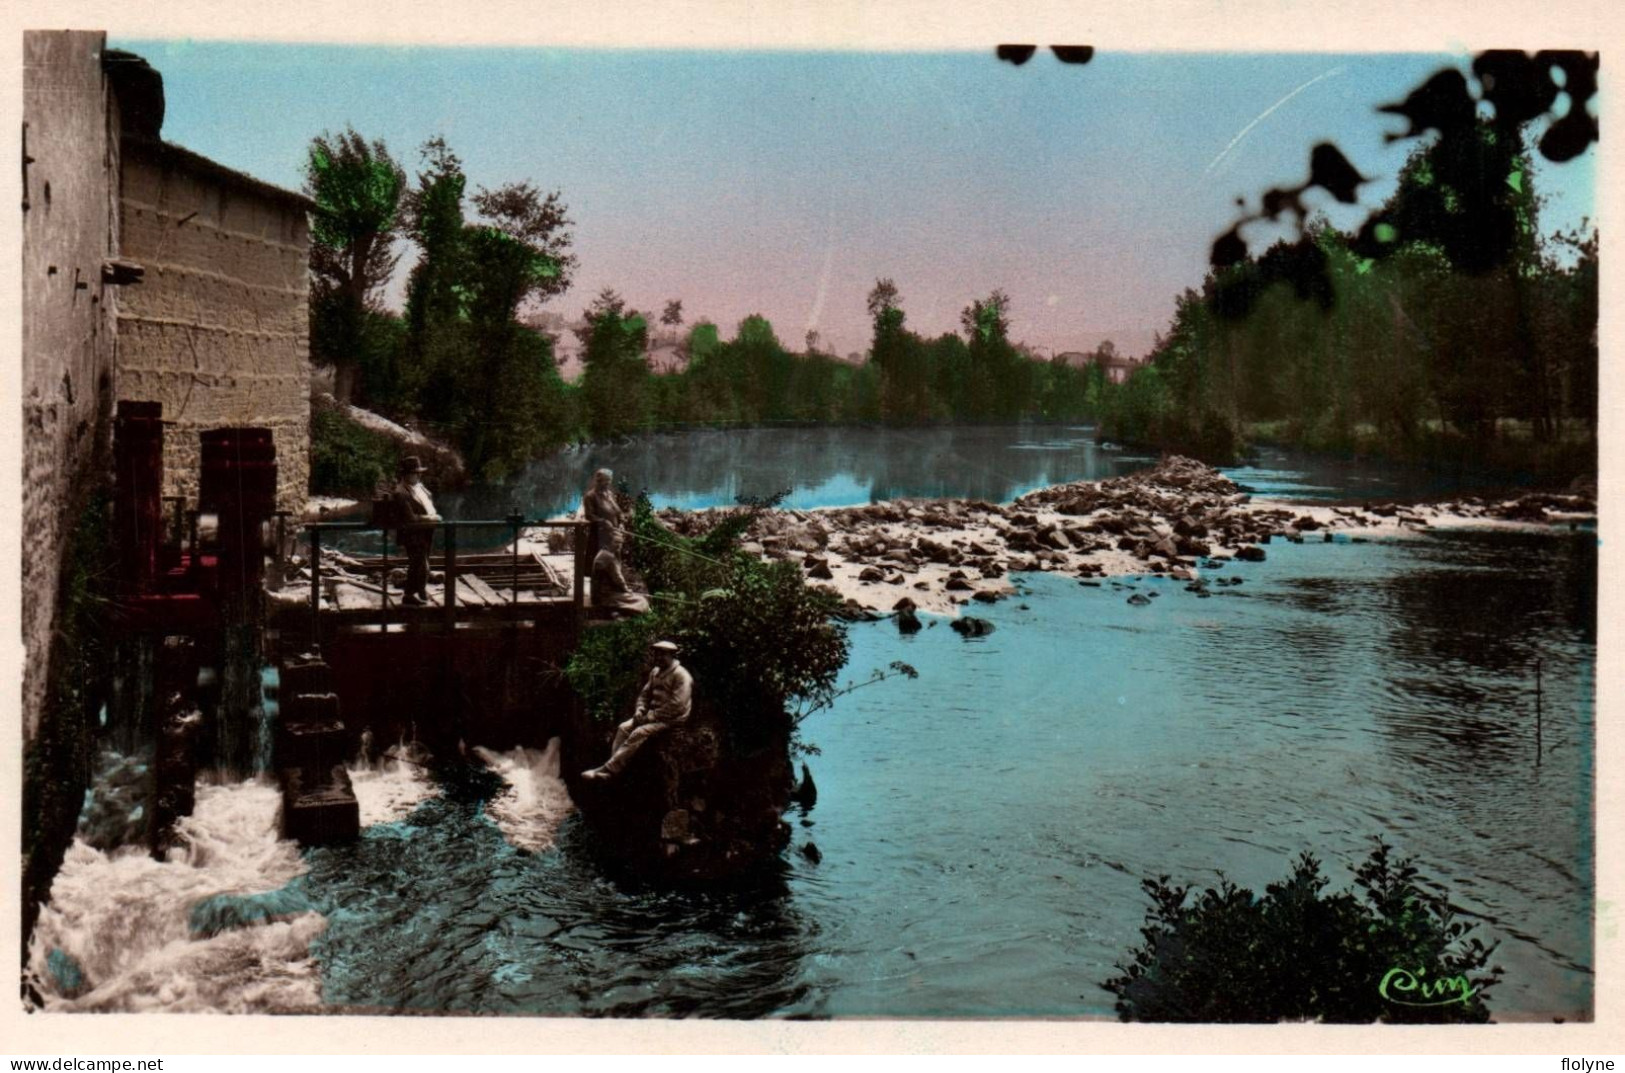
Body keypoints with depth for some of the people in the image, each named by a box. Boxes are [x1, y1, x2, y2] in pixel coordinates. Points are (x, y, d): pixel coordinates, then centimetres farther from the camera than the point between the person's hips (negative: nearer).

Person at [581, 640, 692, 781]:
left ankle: (607, 771, -31)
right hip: (653, 715, 9)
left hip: (672, 720, -9)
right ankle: (613, 766, -18)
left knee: (639, 733, -27)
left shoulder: (681, 675, -16)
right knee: (624, 728, -9)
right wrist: (639, 711, -3)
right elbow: (644, 694, 19)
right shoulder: (655, 672, 12)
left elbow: (676, 706, -22)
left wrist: (651, 716, -20)